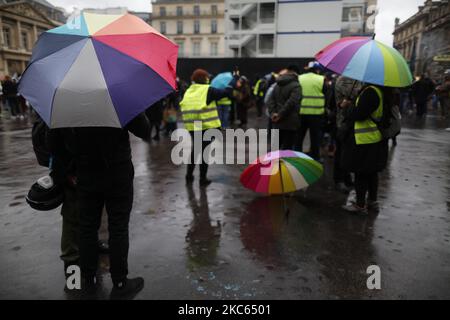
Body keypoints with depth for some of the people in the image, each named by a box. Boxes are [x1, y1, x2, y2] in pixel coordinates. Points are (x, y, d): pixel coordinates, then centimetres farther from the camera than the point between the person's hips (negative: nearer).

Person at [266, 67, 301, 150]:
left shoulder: (277, 85, 15)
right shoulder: (295, 86, -8)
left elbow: (270, 101, 8)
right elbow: (291, 102, -20)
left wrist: (272, 113, -3)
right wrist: (280, 114, -14)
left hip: (277, 122, 7)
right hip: (290, 122, -7)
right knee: (287, 148, -2)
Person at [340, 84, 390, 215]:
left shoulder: (370, 92, -21)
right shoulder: (384, 92, 8)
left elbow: (358, 114, -23)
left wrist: (347, 106, -5)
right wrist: (351, 106, 13)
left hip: (363, 141, -9)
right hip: (377, 140, 9)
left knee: (360, 172, 1)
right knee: (372, 172, 18)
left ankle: (360, 205, 11)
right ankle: (373, 201, 30)